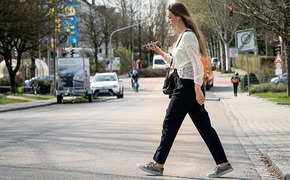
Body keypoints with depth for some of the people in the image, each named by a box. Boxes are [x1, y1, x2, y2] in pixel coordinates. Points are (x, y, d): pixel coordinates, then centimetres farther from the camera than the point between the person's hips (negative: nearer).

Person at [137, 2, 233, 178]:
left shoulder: (188, 36, -14)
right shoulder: (183, 36, 17)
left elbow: (198, 65, -19)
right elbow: (175, 62, 25)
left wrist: (197, 90, -22)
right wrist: (159, 51, 17)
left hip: (187, 86, -10)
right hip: (186, 86, 10)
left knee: (170, 124, -1)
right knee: (204, 125, 7)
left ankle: (158, 165, 9)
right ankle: (223, 163, 6)